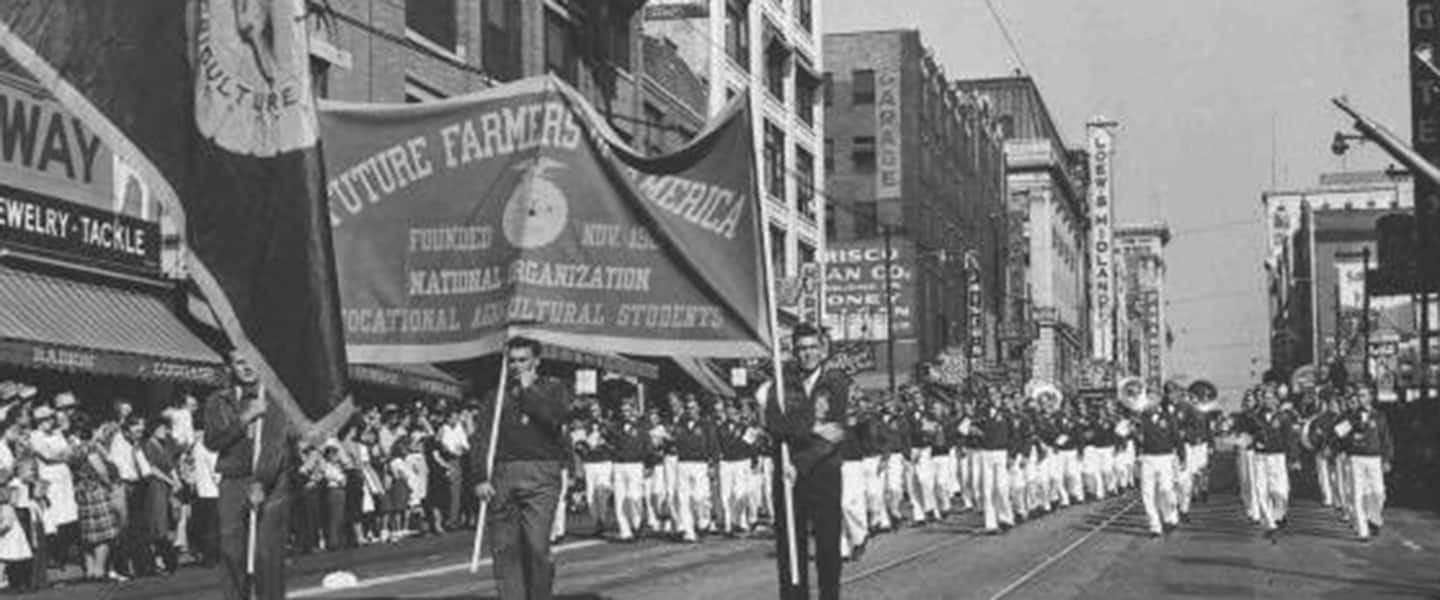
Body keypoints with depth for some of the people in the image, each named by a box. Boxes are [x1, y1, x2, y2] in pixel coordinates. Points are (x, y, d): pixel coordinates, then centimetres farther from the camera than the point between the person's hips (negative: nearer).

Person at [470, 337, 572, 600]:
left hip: (541, 474, -3)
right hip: (502, 474, 3)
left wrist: (528, 391, 0)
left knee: (537, 547, -11)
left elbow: (556, 418, -9)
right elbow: (480, 438, 8)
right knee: (504, 548, -1)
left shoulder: (554, 388, 12)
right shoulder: (499, 395, 17)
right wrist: (480, 478, -5)